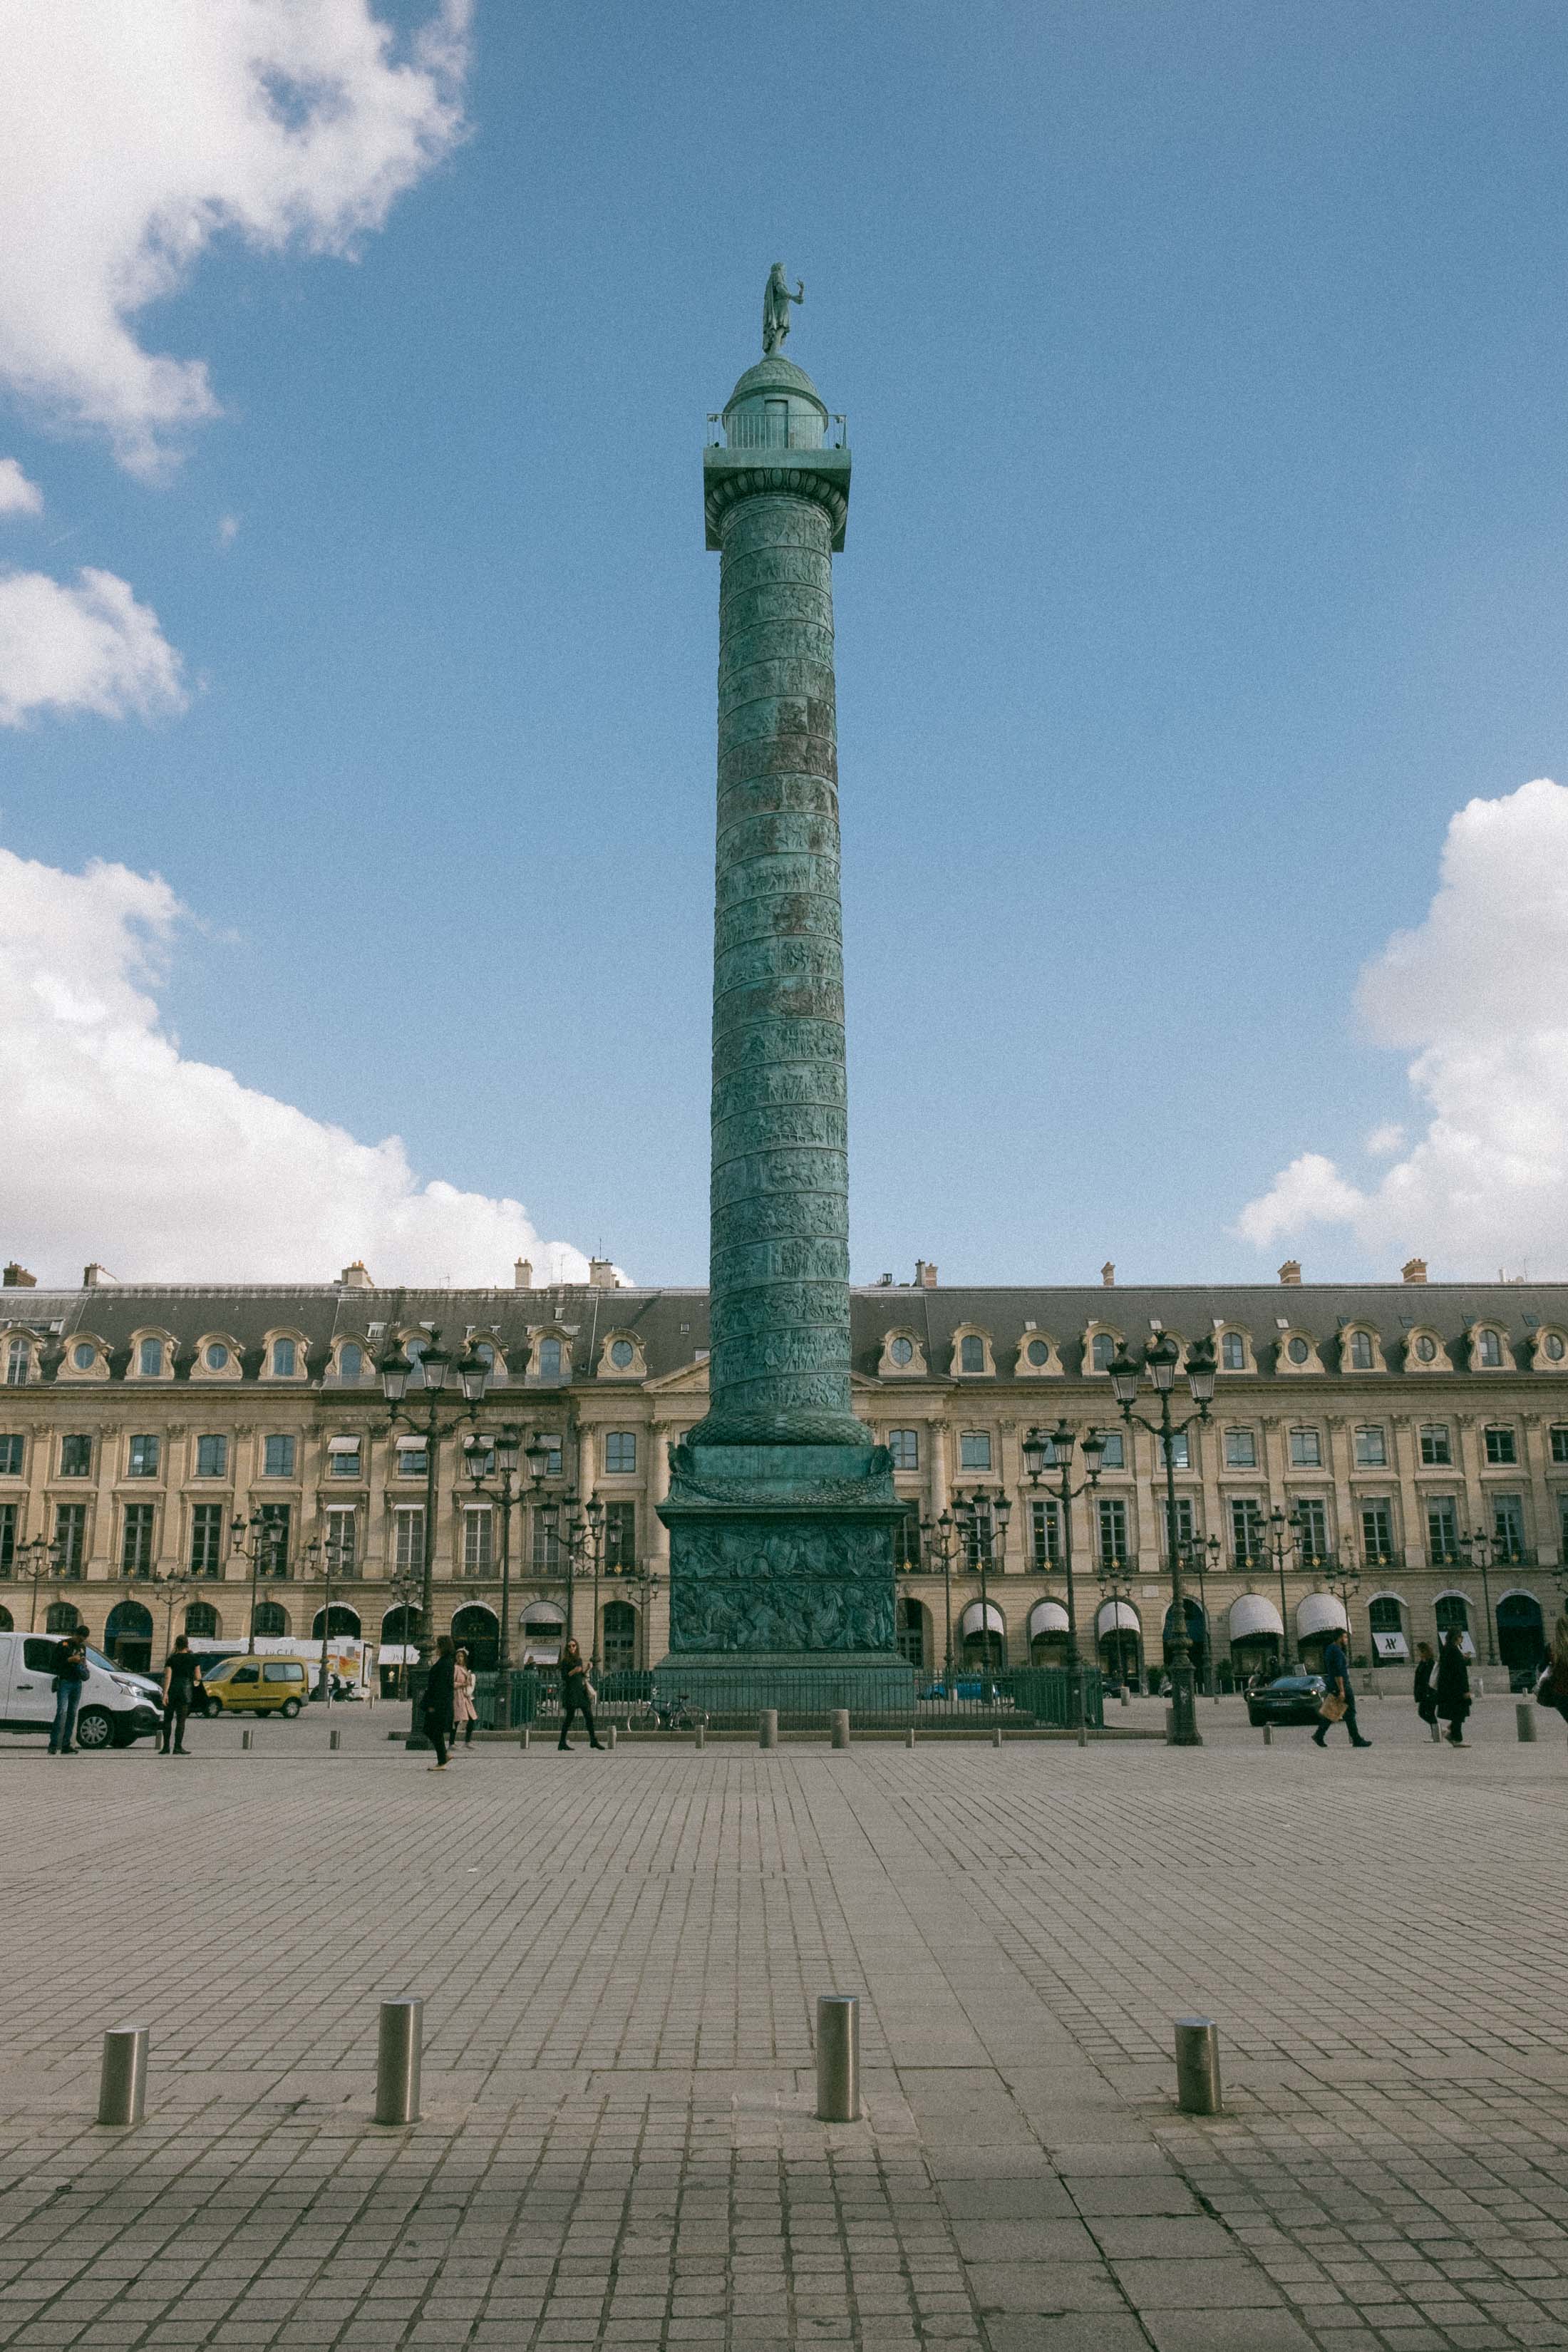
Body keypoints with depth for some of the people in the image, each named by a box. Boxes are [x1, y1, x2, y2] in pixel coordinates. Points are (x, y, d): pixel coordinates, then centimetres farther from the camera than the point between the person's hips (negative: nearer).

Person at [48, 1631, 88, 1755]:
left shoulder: (82, 1647, 17)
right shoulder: (63, 1645, -2)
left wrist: (84, 1664, 5)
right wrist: (70, 1660, -18)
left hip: (77, 1684, 6)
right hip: (64, 1682, -6)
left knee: (72, 1714, 3)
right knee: (62, 1711, -17)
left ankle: (66, 1745, 5)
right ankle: (54, 1745, -18)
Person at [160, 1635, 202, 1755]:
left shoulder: (171, 1659, 0)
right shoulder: (193, 1658, 1)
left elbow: (167, 1677, -10)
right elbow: (198, 1677, 1)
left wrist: (165, 1693, -14)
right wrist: (196, 1681, 23)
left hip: (171, 1690, 1)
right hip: (186, 1690, -1)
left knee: (168, 1719, 11)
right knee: (181, 1720, 0)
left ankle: (166, 1746, 9)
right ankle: (178, 1747, -5)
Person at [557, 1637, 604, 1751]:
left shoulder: (579, 1659, 14)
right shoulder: (565, 1661, -5)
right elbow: (564, 1677, -11)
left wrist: (587, 1669, 4)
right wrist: (573, 1671, -23)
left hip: (581, 1689, 6)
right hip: (571, 1691, -6)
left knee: (589, 1715, 3)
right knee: (569, 1717, -4)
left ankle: (593, 1740, 7)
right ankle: (562, 1742, 3)